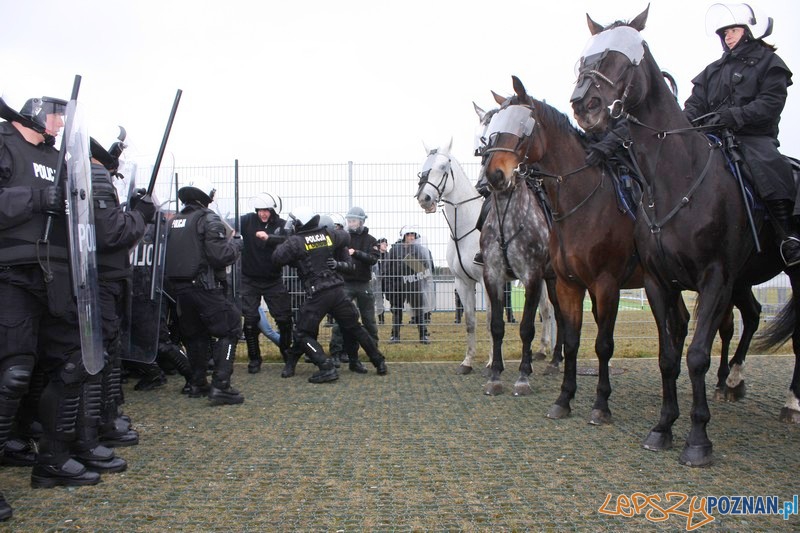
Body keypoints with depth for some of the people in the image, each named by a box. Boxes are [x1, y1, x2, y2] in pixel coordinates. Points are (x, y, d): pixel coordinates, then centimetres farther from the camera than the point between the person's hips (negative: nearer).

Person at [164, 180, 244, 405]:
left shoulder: (173, 222, 13)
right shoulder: (208, 219, -8)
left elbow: (166, 258, 13)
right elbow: (220, 255, -17)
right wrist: (236, 244, -1)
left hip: (179, 288, 7)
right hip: (205, 287, -7)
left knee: (195, 335, 20)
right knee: (229, 331, -1)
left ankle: (197, 384, 26)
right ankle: (220, 386, -9)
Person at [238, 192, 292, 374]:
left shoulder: (282, 226, -6)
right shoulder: (248, 221, -7)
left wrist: (269, 238, -39)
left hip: (273, 280, 1)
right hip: (249, 280, 0)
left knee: (284, 318, 4)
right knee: (250, 319, 0)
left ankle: (287, 352, 29)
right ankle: (254, 358, 15)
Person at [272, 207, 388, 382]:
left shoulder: (297, 241, -8)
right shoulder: (329, 234, 6)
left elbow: (277, 257, -6)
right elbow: (346, 237, 23)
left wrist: (284, 245, 12)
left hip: (317, 294, -5)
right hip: (337, 290, 5)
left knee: (303, 334, 6)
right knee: (354, 327, 18)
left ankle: (327, 368, -9)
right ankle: (379, 362, 23)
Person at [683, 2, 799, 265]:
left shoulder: (769, 62, 9)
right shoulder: (713, 70, 24)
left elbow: (771, 103, -7)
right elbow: (696, 104, 13)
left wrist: (734, 115, -22)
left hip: (754, 137, -5)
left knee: (769, 169, -34)